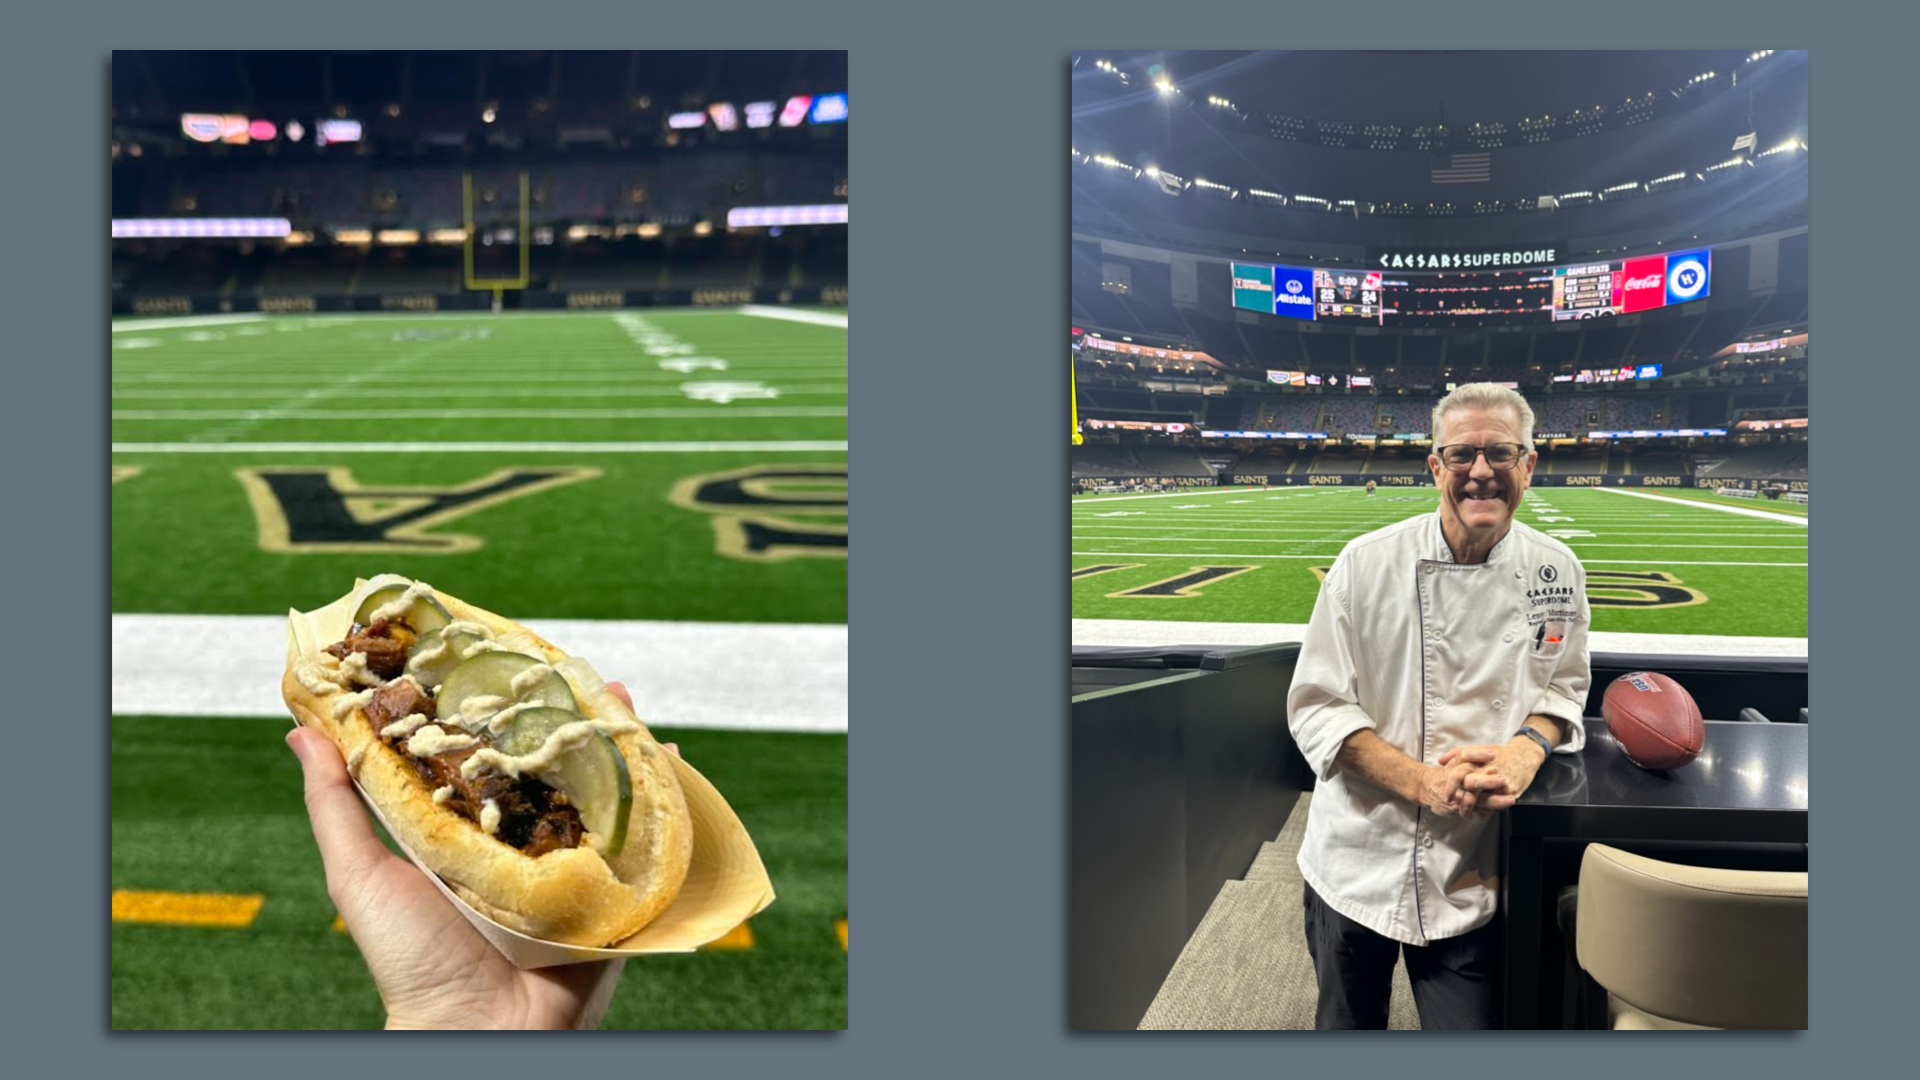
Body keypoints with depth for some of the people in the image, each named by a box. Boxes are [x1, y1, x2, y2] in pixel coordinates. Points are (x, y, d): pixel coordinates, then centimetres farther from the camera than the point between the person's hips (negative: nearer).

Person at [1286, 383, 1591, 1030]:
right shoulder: (1367, 563, -11)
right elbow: (1316, 709, -10)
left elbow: (1563, 686, 10)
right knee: (1347, 1027, 17)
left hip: (1472, 879, 1)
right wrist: (1424, 783, -21)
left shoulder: (1556, 571, -2)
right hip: (1359, 862, -1)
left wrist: (1528, 747, -14)